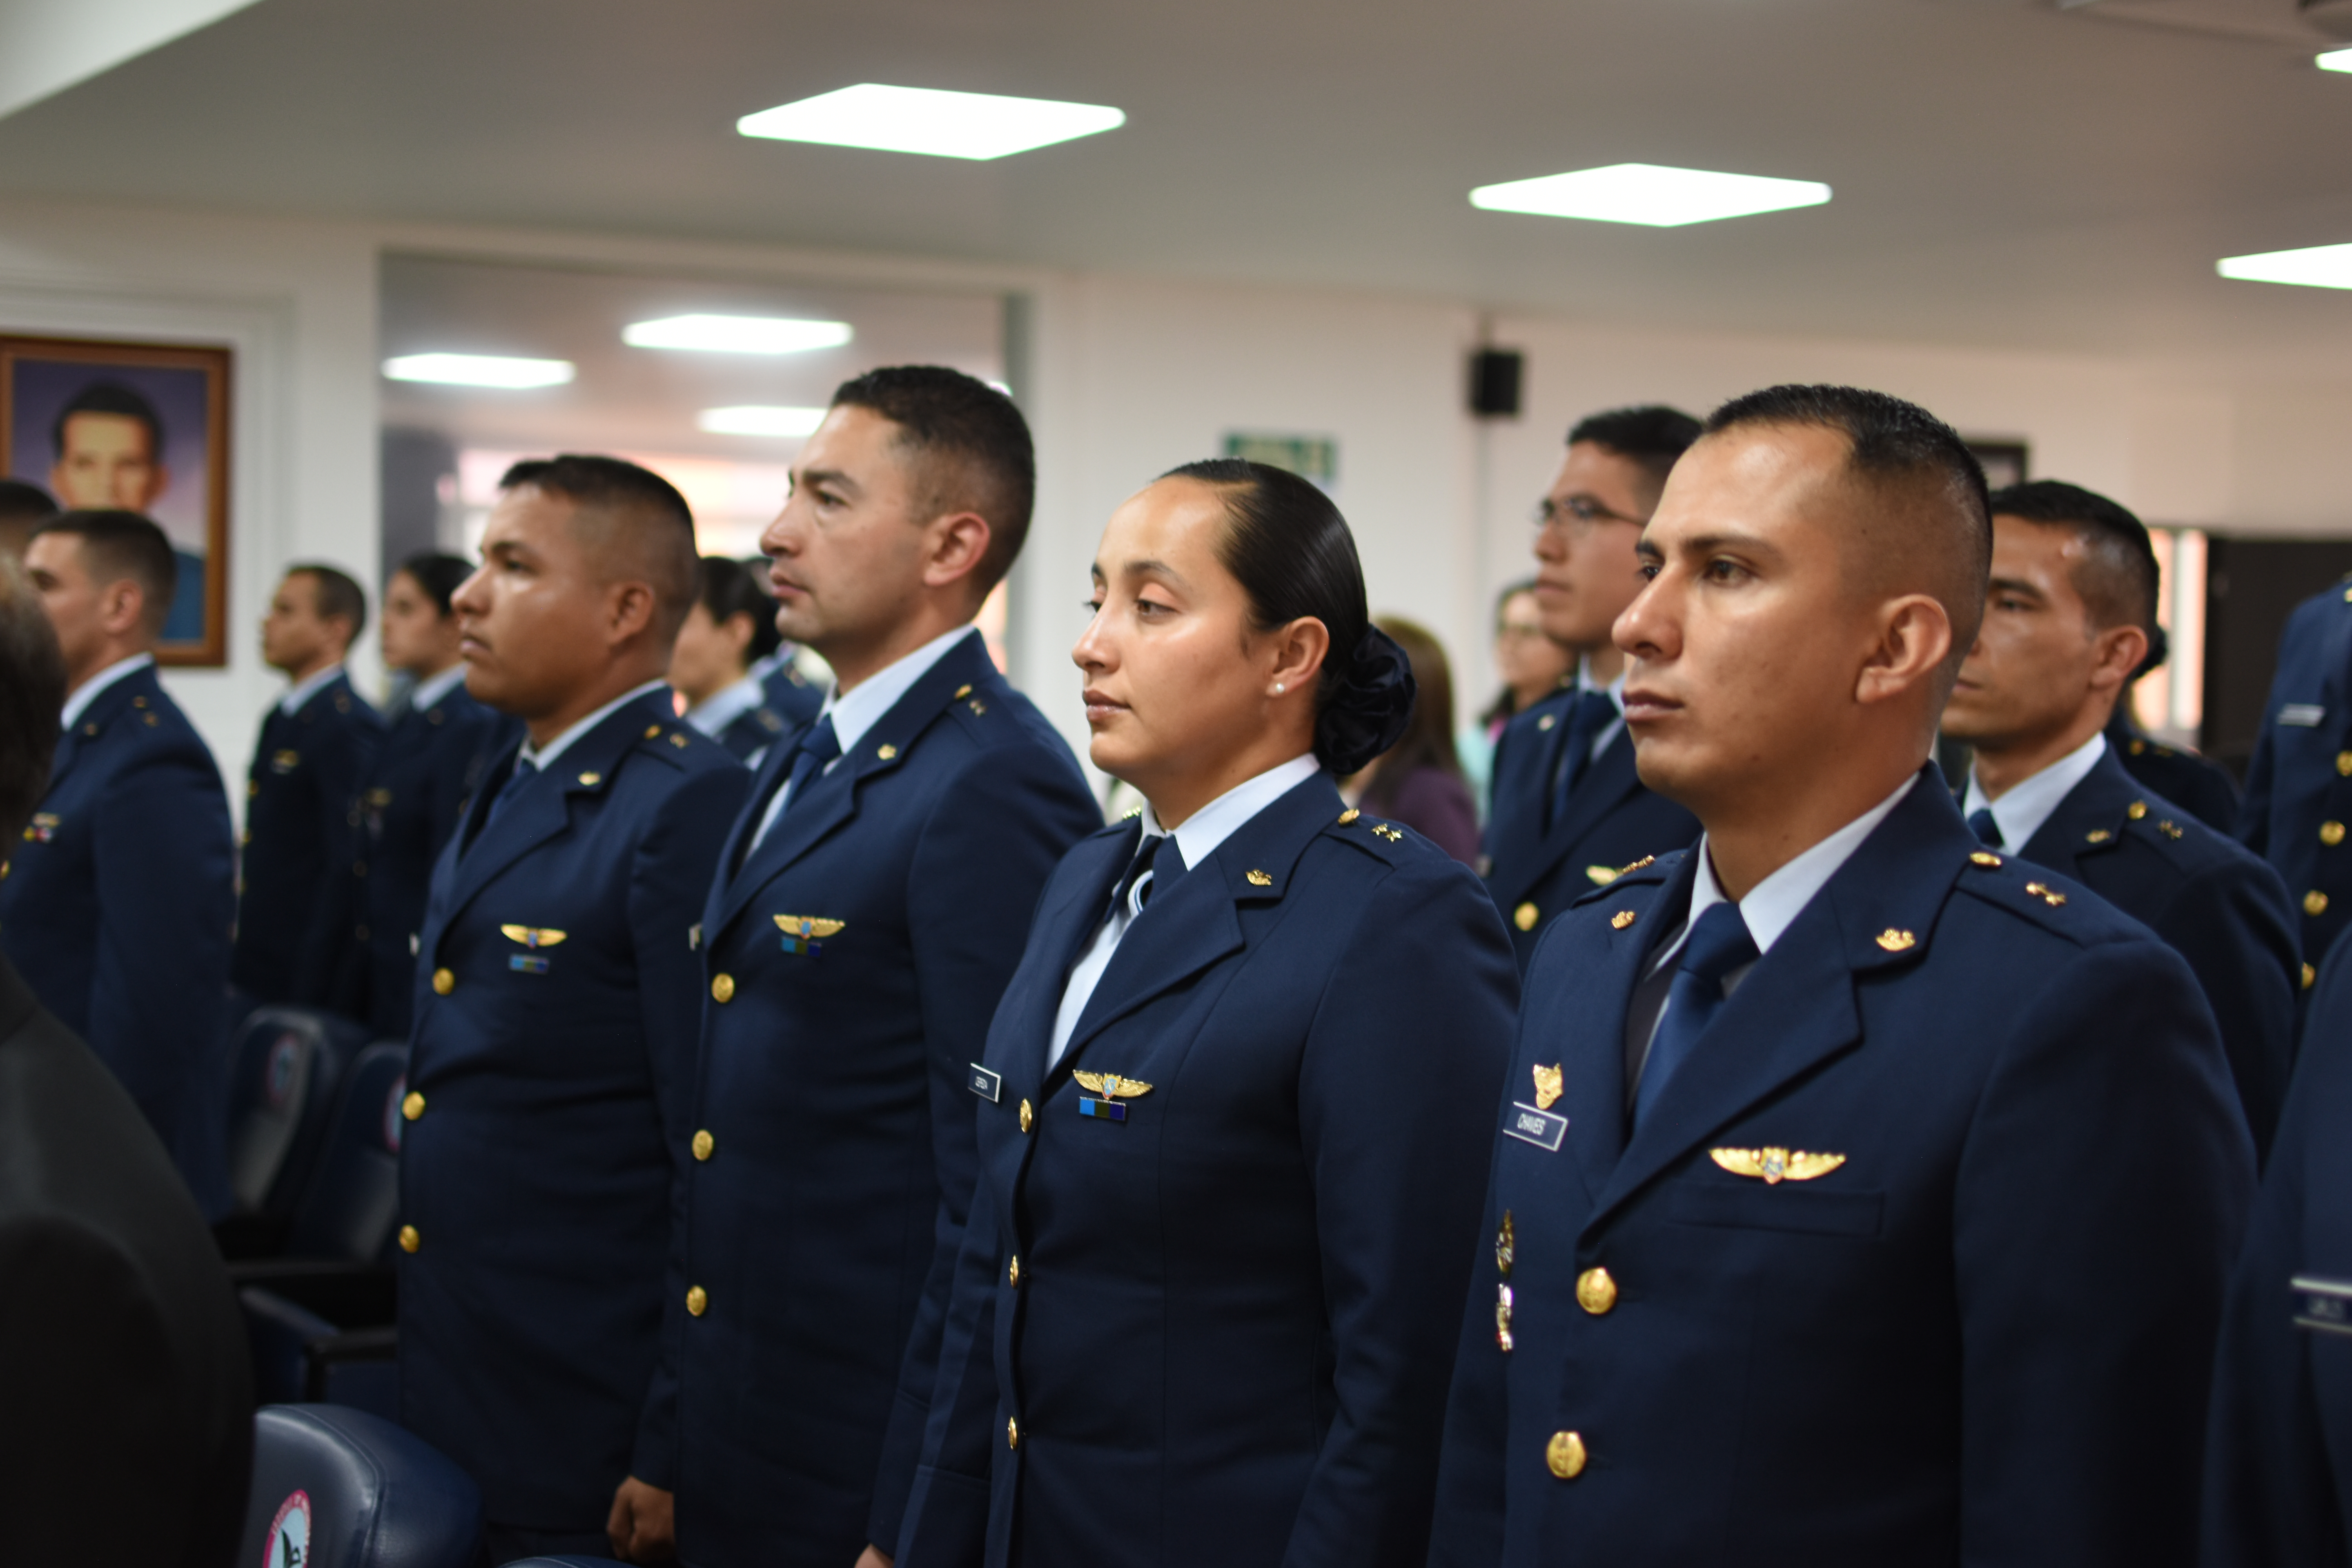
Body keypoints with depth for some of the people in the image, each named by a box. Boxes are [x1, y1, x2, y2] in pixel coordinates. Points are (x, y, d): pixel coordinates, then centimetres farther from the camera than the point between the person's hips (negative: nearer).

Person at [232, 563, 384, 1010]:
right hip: (254, 974, 9)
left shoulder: (350, 726, -14)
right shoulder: (280, 718, 15)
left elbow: (350, 868, -19)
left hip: (304, 977, -9)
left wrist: (309, 989, -19)